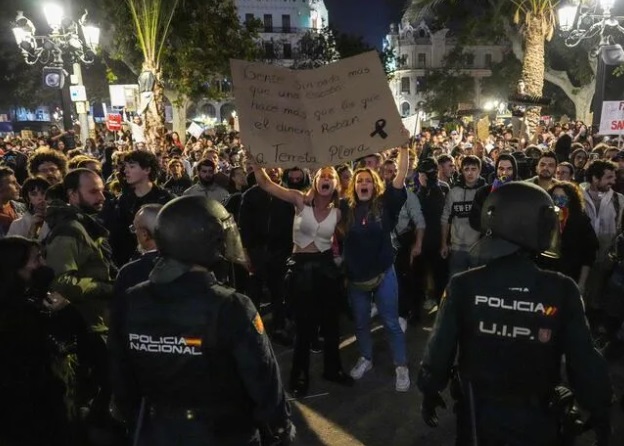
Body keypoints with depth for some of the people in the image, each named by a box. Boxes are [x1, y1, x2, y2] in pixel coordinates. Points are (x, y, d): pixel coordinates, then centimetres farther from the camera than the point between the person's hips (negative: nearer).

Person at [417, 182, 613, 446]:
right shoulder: (562, 291, -18)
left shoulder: (465, 286, -19)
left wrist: (429, 392, 4)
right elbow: (585, 362, -12)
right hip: (536, 418, 0)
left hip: (478, 413, 0)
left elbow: (440, 349, -12)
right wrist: (601, 418, 4)